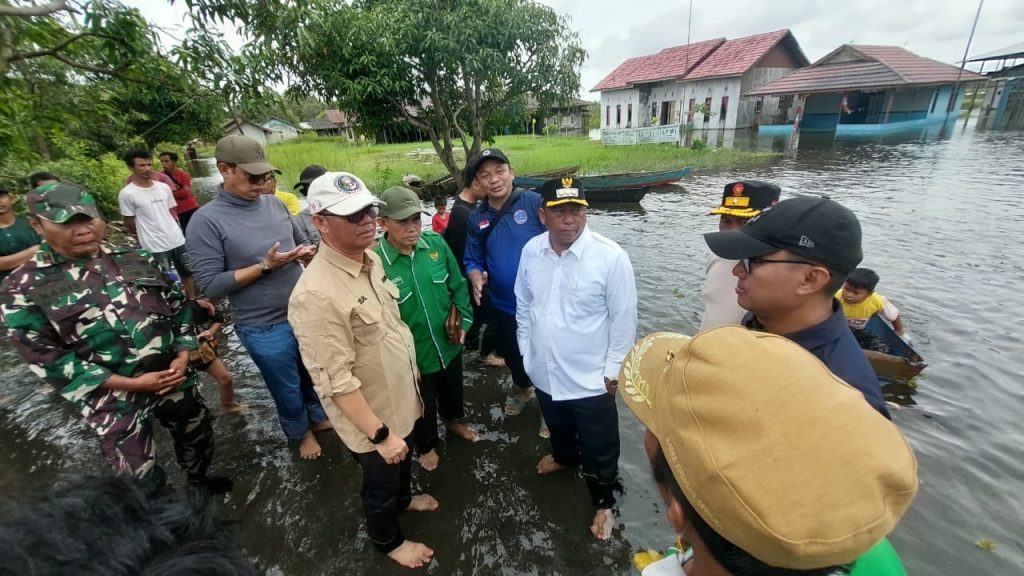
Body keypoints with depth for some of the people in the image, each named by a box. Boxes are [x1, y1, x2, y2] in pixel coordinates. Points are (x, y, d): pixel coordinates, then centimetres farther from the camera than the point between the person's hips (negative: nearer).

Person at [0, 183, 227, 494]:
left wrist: (182, 356, -7)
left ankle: (199, 480, 53)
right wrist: (132, 383, -17)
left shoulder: (137, 260, 1)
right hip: (114, 398, -3)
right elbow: (46, 359, -11)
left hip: (173, 378, 4)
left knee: (198, 436, 23)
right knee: (142, 480, 7)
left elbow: (178, 306, 6)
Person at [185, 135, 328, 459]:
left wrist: (306, 252, -9)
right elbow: (209, 286, -17)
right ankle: (300, 433, 45)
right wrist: (265, 266, -22)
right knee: (287, 388, 18)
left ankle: (318, 416, 51)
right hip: (265, 329, -4)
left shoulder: (274, 204, 0)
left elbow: (301, 241, 14)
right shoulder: (206, 220, -14)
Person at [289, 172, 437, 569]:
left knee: (404, 461, 33)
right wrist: (380, 434, -21)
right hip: (370, 417, -7)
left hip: (401, 398, 7)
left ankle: (403, 498, 64)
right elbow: (337, 383, -29)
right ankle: (388, 540, 51)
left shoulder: (371, 259, -6)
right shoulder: (317, 294, -33)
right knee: (380, 485, 21)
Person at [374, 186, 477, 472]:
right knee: (423, 407, 22)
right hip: (413, 355, -3)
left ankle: (454, 421, 63)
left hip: (449, 344, 4)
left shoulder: (436, 244, -13)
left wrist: (463, 320, -3)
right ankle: (427, 445, 53)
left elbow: (458, 286, 1)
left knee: (453, 391, 30)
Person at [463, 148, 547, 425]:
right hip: (504, 305, 5)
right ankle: (522, 388, 56)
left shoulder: (535, 202, -14)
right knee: (512, 355, 25)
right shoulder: (477, 217, 1)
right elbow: (474, 261, 7)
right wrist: (477, 280, -14)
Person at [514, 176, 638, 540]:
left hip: (590, 377, -4)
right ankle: (564, 457, 63)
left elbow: (623, 318, -14)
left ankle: (604, 502, 44)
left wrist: (614, 369, -9)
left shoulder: (611, 256, -22)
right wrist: (526, 349, 8)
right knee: (558, 427, 31)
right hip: (544, 371, 5)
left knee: (599, 448, 16)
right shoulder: (531, 251, -8)